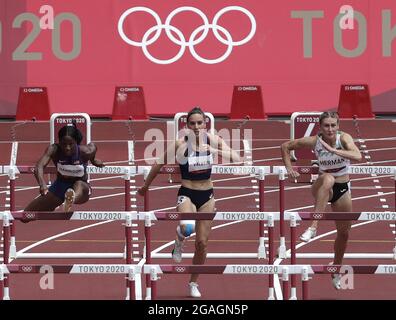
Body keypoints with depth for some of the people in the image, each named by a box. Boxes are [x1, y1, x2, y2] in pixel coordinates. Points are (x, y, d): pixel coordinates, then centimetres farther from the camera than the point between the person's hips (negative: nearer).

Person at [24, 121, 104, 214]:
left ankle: (71, 199, -81)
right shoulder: (54, 150, -24)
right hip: (59, 186, 3)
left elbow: (92, 146, 2)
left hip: (81, 186, -3)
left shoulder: (84, 152, -23)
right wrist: (42, 185, -57)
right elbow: (39, 167, -40)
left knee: (79, 185, -43)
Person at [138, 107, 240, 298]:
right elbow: (159, 165, -3)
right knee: (188, 227, -35)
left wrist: (215, 151, -25)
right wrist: (145, 187, 6)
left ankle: (194, 283, 28)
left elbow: (236, 159, -11)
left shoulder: (213, 140, -6)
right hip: (187, 194, -3)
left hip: (207, 196, 4)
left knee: (202, 243, 8)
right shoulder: (181, 144, -14)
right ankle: (180, 238, 3)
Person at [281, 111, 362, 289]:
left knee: (344, 233, 12)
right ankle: (313, 227, -45)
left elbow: (358, 156, -37)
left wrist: (333, 150, -43)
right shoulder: (314, 141, -16)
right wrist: (289, 168, -12)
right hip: (322, 187, -2)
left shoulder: (344, 138, -18)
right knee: (328, 178, -40)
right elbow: (285, 146, -3)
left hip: (342, 188, 2)